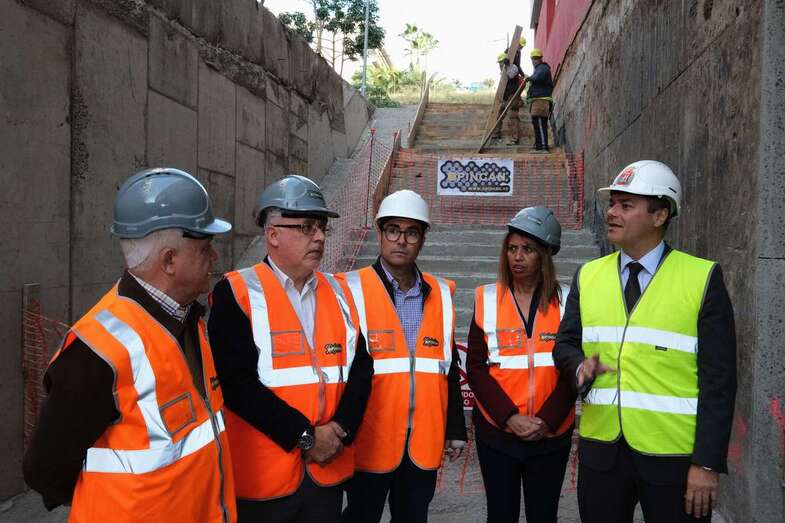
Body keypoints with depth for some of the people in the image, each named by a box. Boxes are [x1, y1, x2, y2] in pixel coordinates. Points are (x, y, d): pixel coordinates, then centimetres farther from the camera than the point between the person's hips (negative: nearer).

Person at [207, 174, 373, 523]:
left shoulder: (337, 292, 7)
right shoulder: (236, 292, -9)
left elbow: (360, 366, 5)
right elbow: (237, 383, -17)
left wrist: (340, 429, -10)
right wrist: (305, 436, -15)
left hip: (328, 470, 5)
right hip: (264, 474, -4)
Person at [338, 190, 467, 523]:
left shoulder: (440, 295, 6)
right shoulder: (352, 291, -7)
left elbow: (449, 368, 10)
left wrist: (456, 430, 11)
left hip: (425, 441, 4)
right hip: (370, 439, -3)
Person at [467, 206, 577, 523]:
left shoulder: (566, 301, 0)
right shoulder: (487, 300, -1)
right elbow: (476, 367, -4)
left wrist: (546, 421, -12)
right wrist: (510, 417, -13)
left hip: (551, 435, 0)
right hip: (496, 431, 0)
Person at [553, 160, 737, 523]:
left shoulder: (702, 279, -7)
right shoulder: (588, 275, 5)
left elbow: (718, 379, -8)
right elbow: (565, 344, 10)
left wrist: (708, 463, -12)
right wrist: (581, 365, -13)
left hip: (675, 458, -3)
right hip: (601, 451, 3)